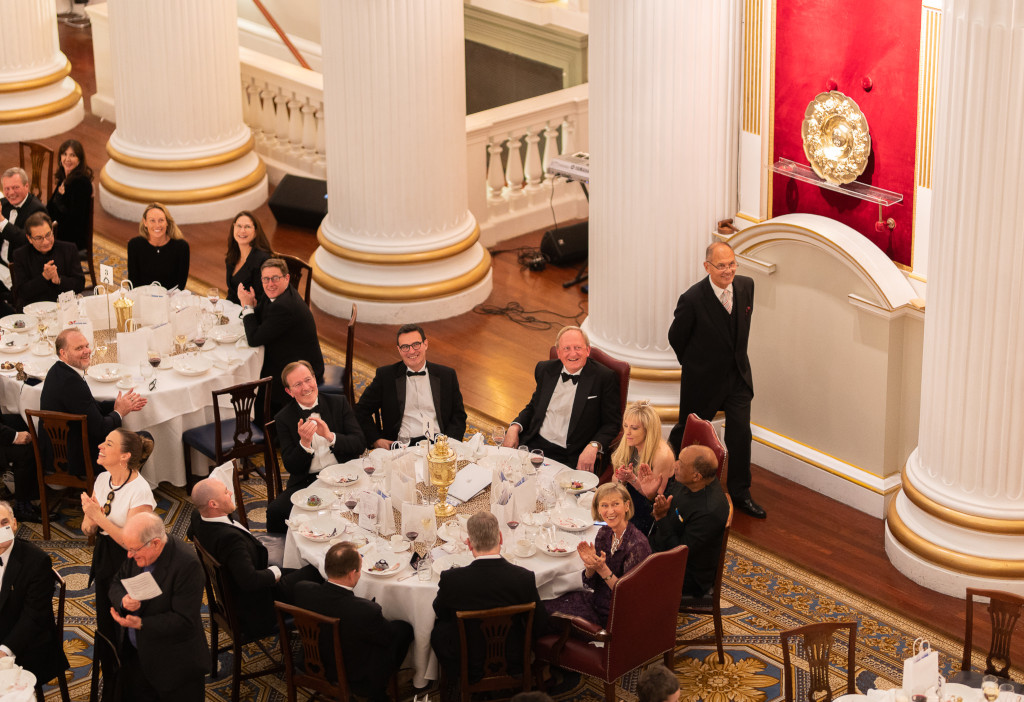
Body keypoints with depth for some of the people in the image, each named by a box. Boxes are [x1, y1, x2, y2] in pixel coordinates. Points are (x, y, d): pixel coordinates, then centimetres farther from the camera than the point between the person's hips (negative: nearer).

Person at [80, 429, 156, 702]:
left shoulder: (140, 490, -21)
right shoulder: (102, 480, 1)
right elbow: (87, 530, 7)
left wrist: (99, 516, -27)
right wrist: (90, 517, -16)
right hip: (104, 561, 7)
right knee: (105, 628, 16)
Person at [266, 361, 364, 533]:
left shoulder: (339, 403, 8)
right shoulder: (284, 418, 5)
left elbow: (360, 444, 0)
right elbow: (291, 467, 0)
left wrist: (330, 436, -17)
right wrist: (304, 443, -19)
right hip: (306, 483, 0)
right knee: (275, 511, -27)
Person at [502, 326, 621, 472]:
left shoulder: (604, 377, -3)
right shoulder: (545, 370, 12)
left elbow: (612, 423, -2)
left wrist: (593, 446, -19)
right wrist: (515, 427, 5)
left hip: (570, 458, -5)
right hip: (534, 445, 5)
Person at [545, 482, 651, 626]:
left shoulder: (637, 545, -23)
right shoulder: (604, 533, 0)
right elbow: (590, 584, 6)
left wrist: (602, 569, -30)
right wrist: (589, 564, -15)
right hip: (596, 600, 7)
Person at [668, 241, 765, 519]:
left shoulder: (746, 285, -9)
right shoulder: (692, 299, -26)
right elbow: (676, 337, -9)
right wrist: (694, 363, 5)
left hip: (738, 375, 4)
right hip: (704, 378, -4)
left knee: (741, 433, 3)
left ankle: (740, 493, 19)